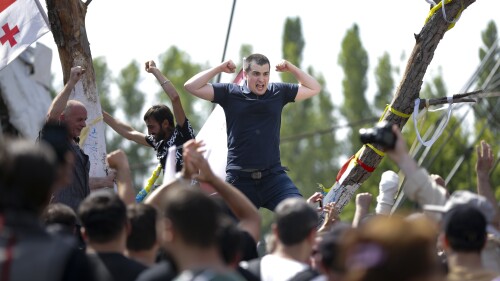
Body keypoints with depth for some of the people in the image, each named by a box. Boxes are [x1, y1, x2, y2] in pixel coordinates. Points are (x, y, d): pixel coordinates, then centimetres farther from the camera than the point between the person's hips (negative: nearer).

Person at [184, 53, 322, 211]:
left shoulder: (279, 92, 10)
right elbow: (191, 86, 1)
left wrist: (291, 69, 8)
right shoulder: (230, 93, 4)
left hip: (273, 176, 1)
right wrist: (219, 68, -2)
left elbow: (314, 88, 18)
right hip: (240, 179, -1)